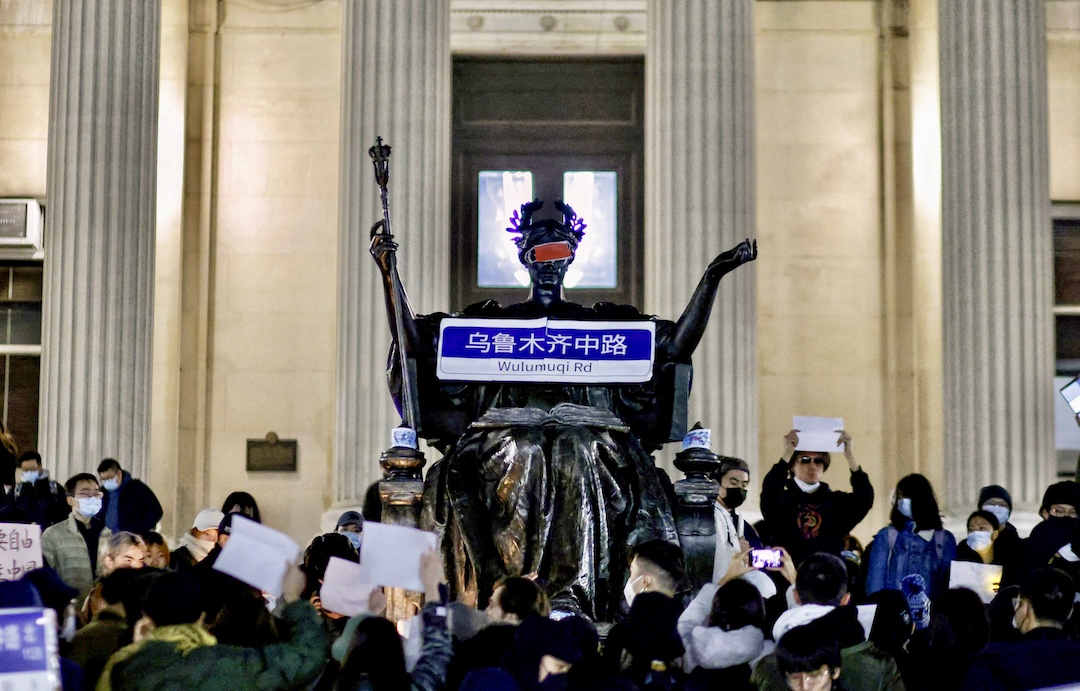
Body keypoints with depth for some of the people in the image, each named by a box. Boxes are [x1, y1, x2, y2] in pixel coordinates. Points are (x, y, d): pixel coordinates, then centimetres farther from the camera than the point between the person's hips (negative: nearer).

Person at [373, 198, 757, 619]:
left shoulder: (601, 322, 24)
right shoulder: (494, 320, 24)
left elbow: (678, 345, 14)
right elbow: (414, 343, 15)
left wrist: (713, 275, 9)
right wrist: (389, 271, 8)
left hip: (584, 430, 0)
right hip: (510, 431, 0)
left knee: (578, 458, -32)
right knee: (522, 458, -32)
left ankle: (571, 597, -38)